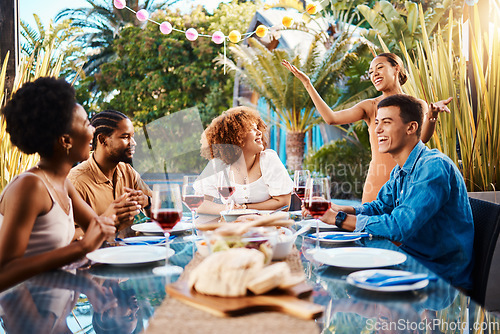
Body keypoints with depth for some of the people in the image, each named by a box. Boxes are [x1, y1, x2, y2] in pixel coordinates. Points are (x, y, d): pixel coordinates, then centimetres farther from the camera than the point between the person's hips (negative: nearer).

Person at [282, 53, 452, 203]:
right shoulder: (370, 106, 6)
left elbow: (423, 137, -13)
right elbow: (331, 118, -8)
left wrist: (432, 115, -35)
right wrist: (307, 84, -9)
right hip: (376, 180, 1)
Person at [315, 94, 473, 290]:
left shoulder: (434, 166, -23)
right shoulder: (400, 171, 9)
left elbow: (400, 226, -31)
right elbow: (380, 207, 18)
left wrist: (340, 218, -22)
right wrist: (339, 209, -3)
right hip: (413, 261, 8)